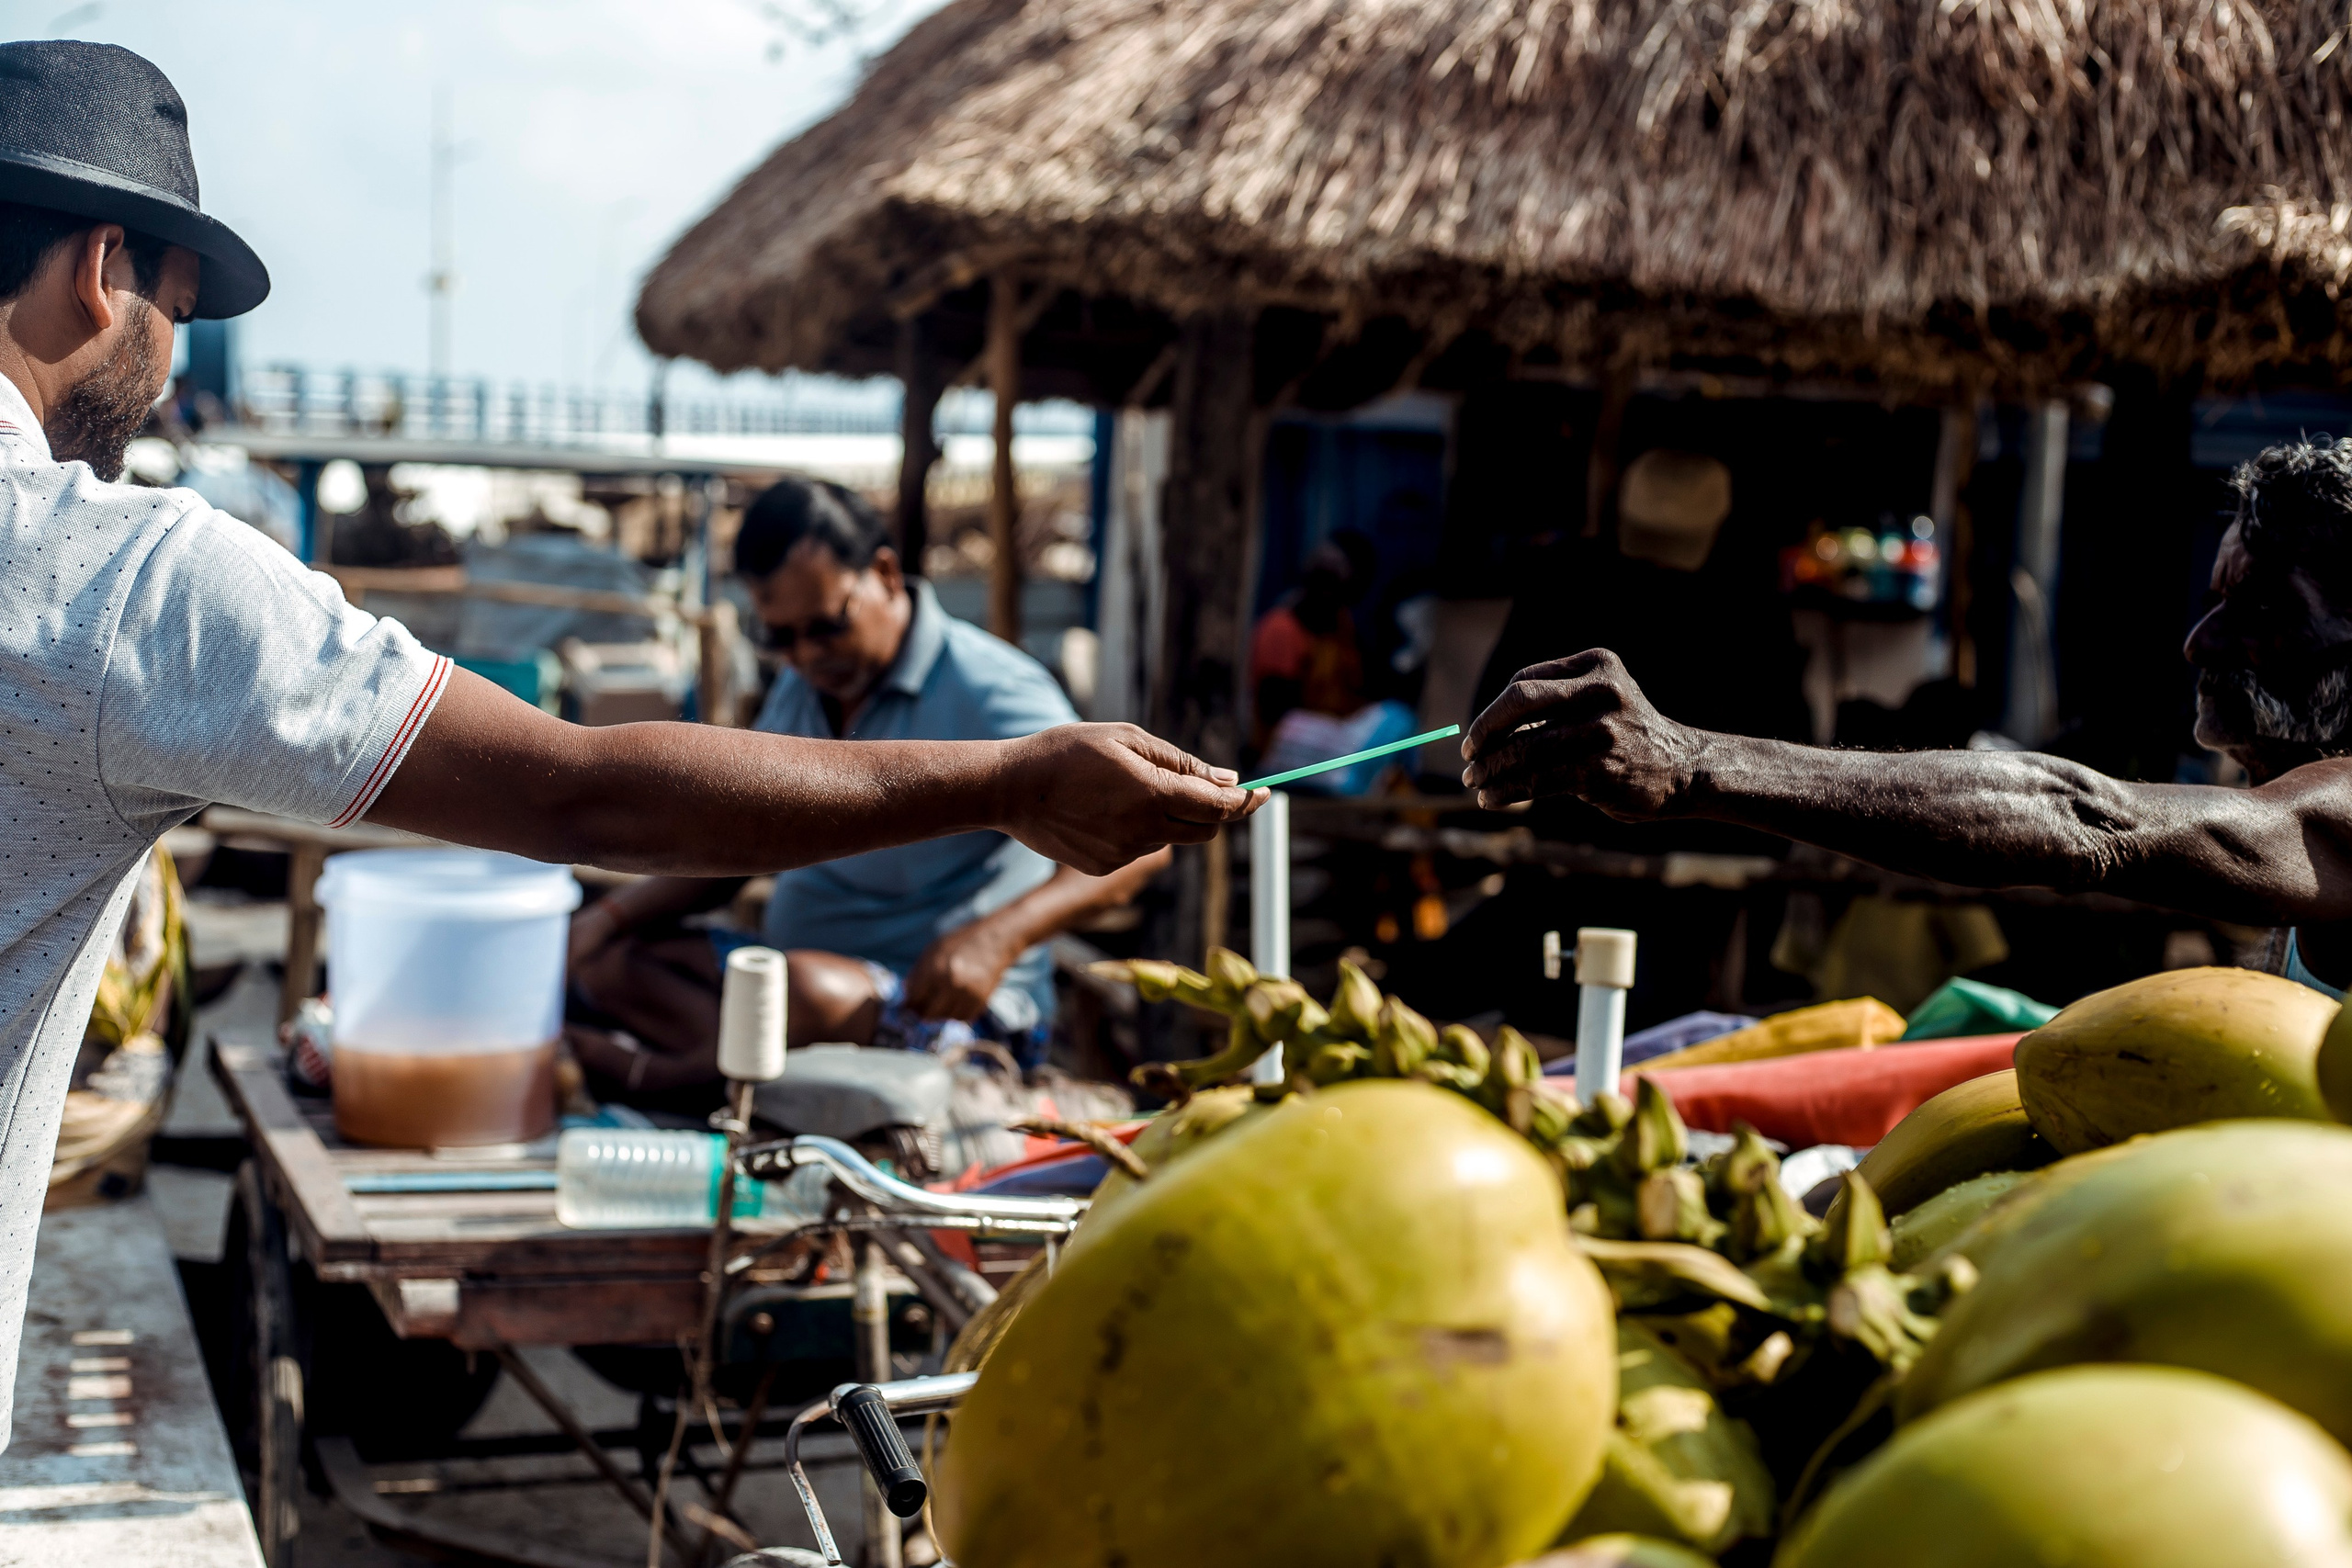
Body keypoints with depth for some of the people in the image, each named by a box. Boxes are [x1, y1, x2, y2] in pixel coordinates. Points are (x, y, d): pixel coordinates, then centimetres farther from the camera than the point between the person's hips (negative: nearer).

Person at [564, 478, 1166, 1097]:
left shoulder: (985, 692, -13)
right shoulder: (798, 693, 13)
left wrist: (998, 937, -39)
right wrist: (609, 916, -2)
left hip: (954, 1005, -8)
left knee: (809, 987, -38)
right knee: (597, 959, -7)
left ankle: (663, 1076, -14)